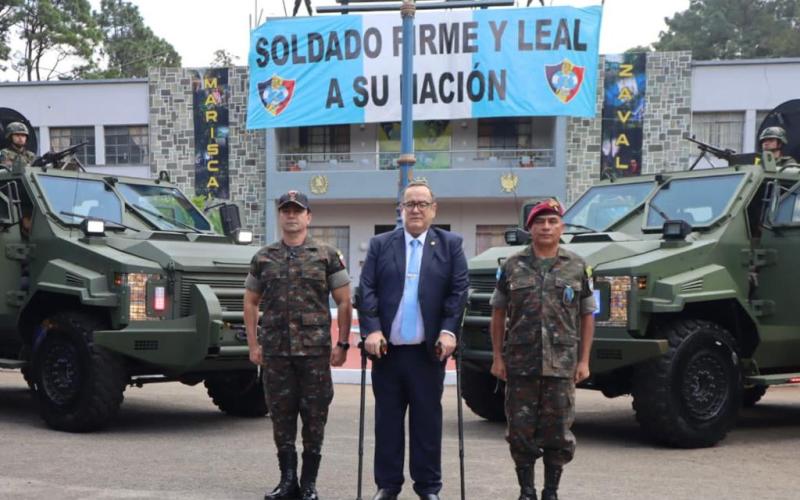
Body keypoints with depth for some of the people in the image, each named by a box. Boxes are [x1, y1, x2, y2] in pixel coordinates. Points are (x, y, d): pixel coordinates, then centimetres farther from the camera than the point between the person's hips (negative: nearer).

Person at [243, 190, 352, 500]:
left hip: (315, 350, -2)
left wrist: (342, 344, -3)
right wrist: (253, 344, 6)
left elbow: (343, 302, 2)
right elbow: (250, 302, 13)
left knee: (314, 417, 2)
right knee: (281, 416, 7)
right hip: (275, 350, 2)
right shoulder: (263, 258, 9)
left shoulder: (328, 256, 2)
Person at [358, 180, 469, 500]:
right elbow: (367, 290, 0)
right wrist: (372, 330, -11)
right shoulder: (380, 245, 8)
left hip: (428, 350, -1)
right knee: (388, 419, 8)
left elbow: (459, 290, -1)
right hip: (388, 348, 1)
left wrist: (448, 331, -12)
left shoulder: (450, 245, 6)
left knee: (427, 420, 6)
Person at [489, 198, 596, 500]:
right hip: (520, 362, 0)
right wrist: (498, 357, 3)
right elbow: (498, 312, 8)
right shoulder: (512, 266, 4)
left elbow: (587, 315, 8)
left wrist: (583, 360, 2)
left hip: (562, 363, 0)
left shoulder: (576, 267, 5)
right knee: (520, 430, 4)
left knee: (558, 430, 4)